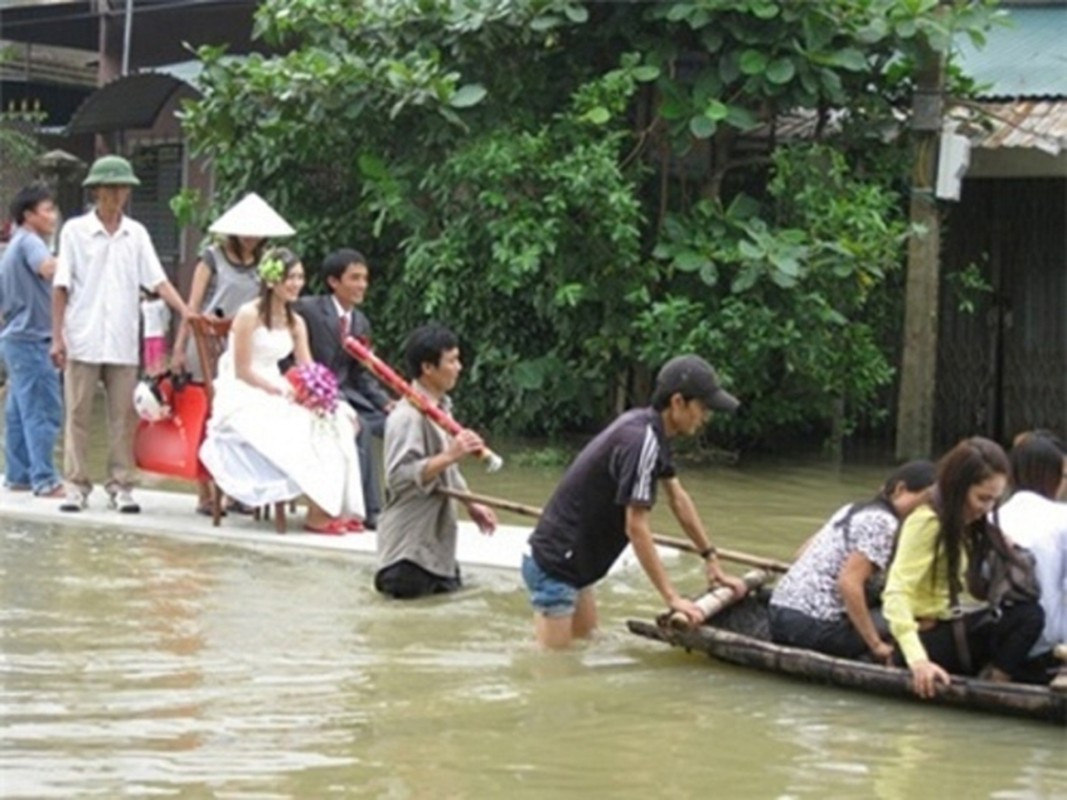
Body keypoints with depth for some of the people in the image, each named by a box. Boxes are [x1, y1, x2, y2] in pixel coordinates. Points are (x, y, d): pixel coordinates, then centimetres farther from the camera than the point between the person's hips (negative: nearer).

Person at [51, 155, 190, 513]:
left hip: (123, 342, 2)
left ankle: (121, 485, 8)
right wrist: (57, 337, -5)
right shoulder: (75, 231, 2)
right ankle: (76, 485, 6)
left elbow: (157, 280, 3)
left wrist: (186, 312, -12)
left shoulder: (136, 233, 8)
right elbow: (61, 288, 1)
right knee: (78, 414, 1)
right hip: (83, 340, -2)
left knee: (123, 416, 3)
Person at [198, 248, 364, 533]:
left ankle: (335, 508, -20)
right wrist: (282, 391, -20)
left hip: (277, 395, 7)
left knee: (336, 420, -16)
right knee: (300, 429, -31)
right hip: (243, 399, -7)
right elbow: (242, 372, -12)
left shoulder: (295, 322, 13)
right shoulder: (249, 315, -10)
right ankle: (316, 513, -25)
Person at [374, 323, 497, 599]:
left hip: (437, 538, 9)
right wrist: (449, 455, -33)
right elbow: (399, 476, -29)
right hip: (410, 541, -9)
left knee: (448, 589, 16)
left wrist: (471, 504, 15)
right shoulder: (407, 416, -20)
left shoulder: (440, 407, 10)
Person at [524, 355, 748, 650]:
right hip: (554, 566, -10)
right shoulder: (642, 439, -23)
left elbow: (678, 499, 18)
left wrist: (712, 561, 20)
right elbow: (636, 528, -23)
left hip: (573, 564, 10)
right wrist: (672, 597, -19)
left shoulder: (651, 428, 7)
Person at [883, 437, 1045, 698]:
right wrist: (918, 661, -36)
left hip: (948, 626, 8)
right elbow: (895, 595, -25)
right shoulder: (926, 522, -16)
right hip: (926, 637, -8)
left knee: (1029, 614, -17)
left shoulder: (973, 527, 11)